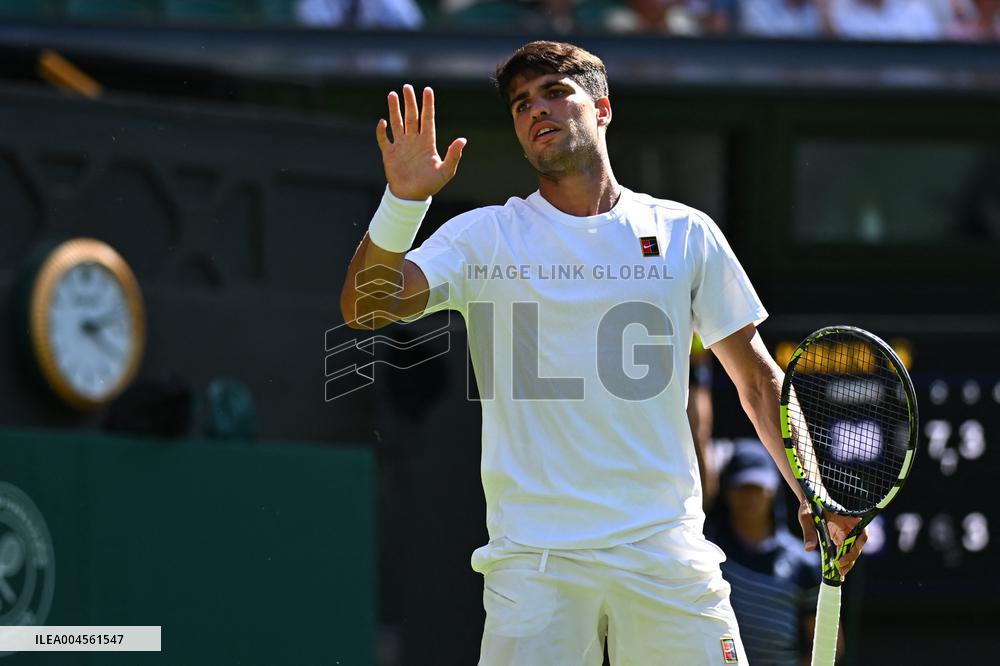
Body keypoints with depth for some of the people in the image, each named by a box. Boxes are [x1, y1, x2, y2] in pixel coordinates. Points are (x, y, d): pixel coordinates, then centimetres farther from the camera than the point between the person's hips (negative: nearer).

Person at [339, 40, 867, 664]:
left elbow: (758, 379, 13)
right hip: (534, 560, -1)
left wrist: (813, 494, 3)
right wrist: (403, 202, -20)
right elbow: (366, 308, -6)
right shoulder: (484, 237, 7)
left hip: (667, 557, 1)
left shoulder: (686, 232, 10)